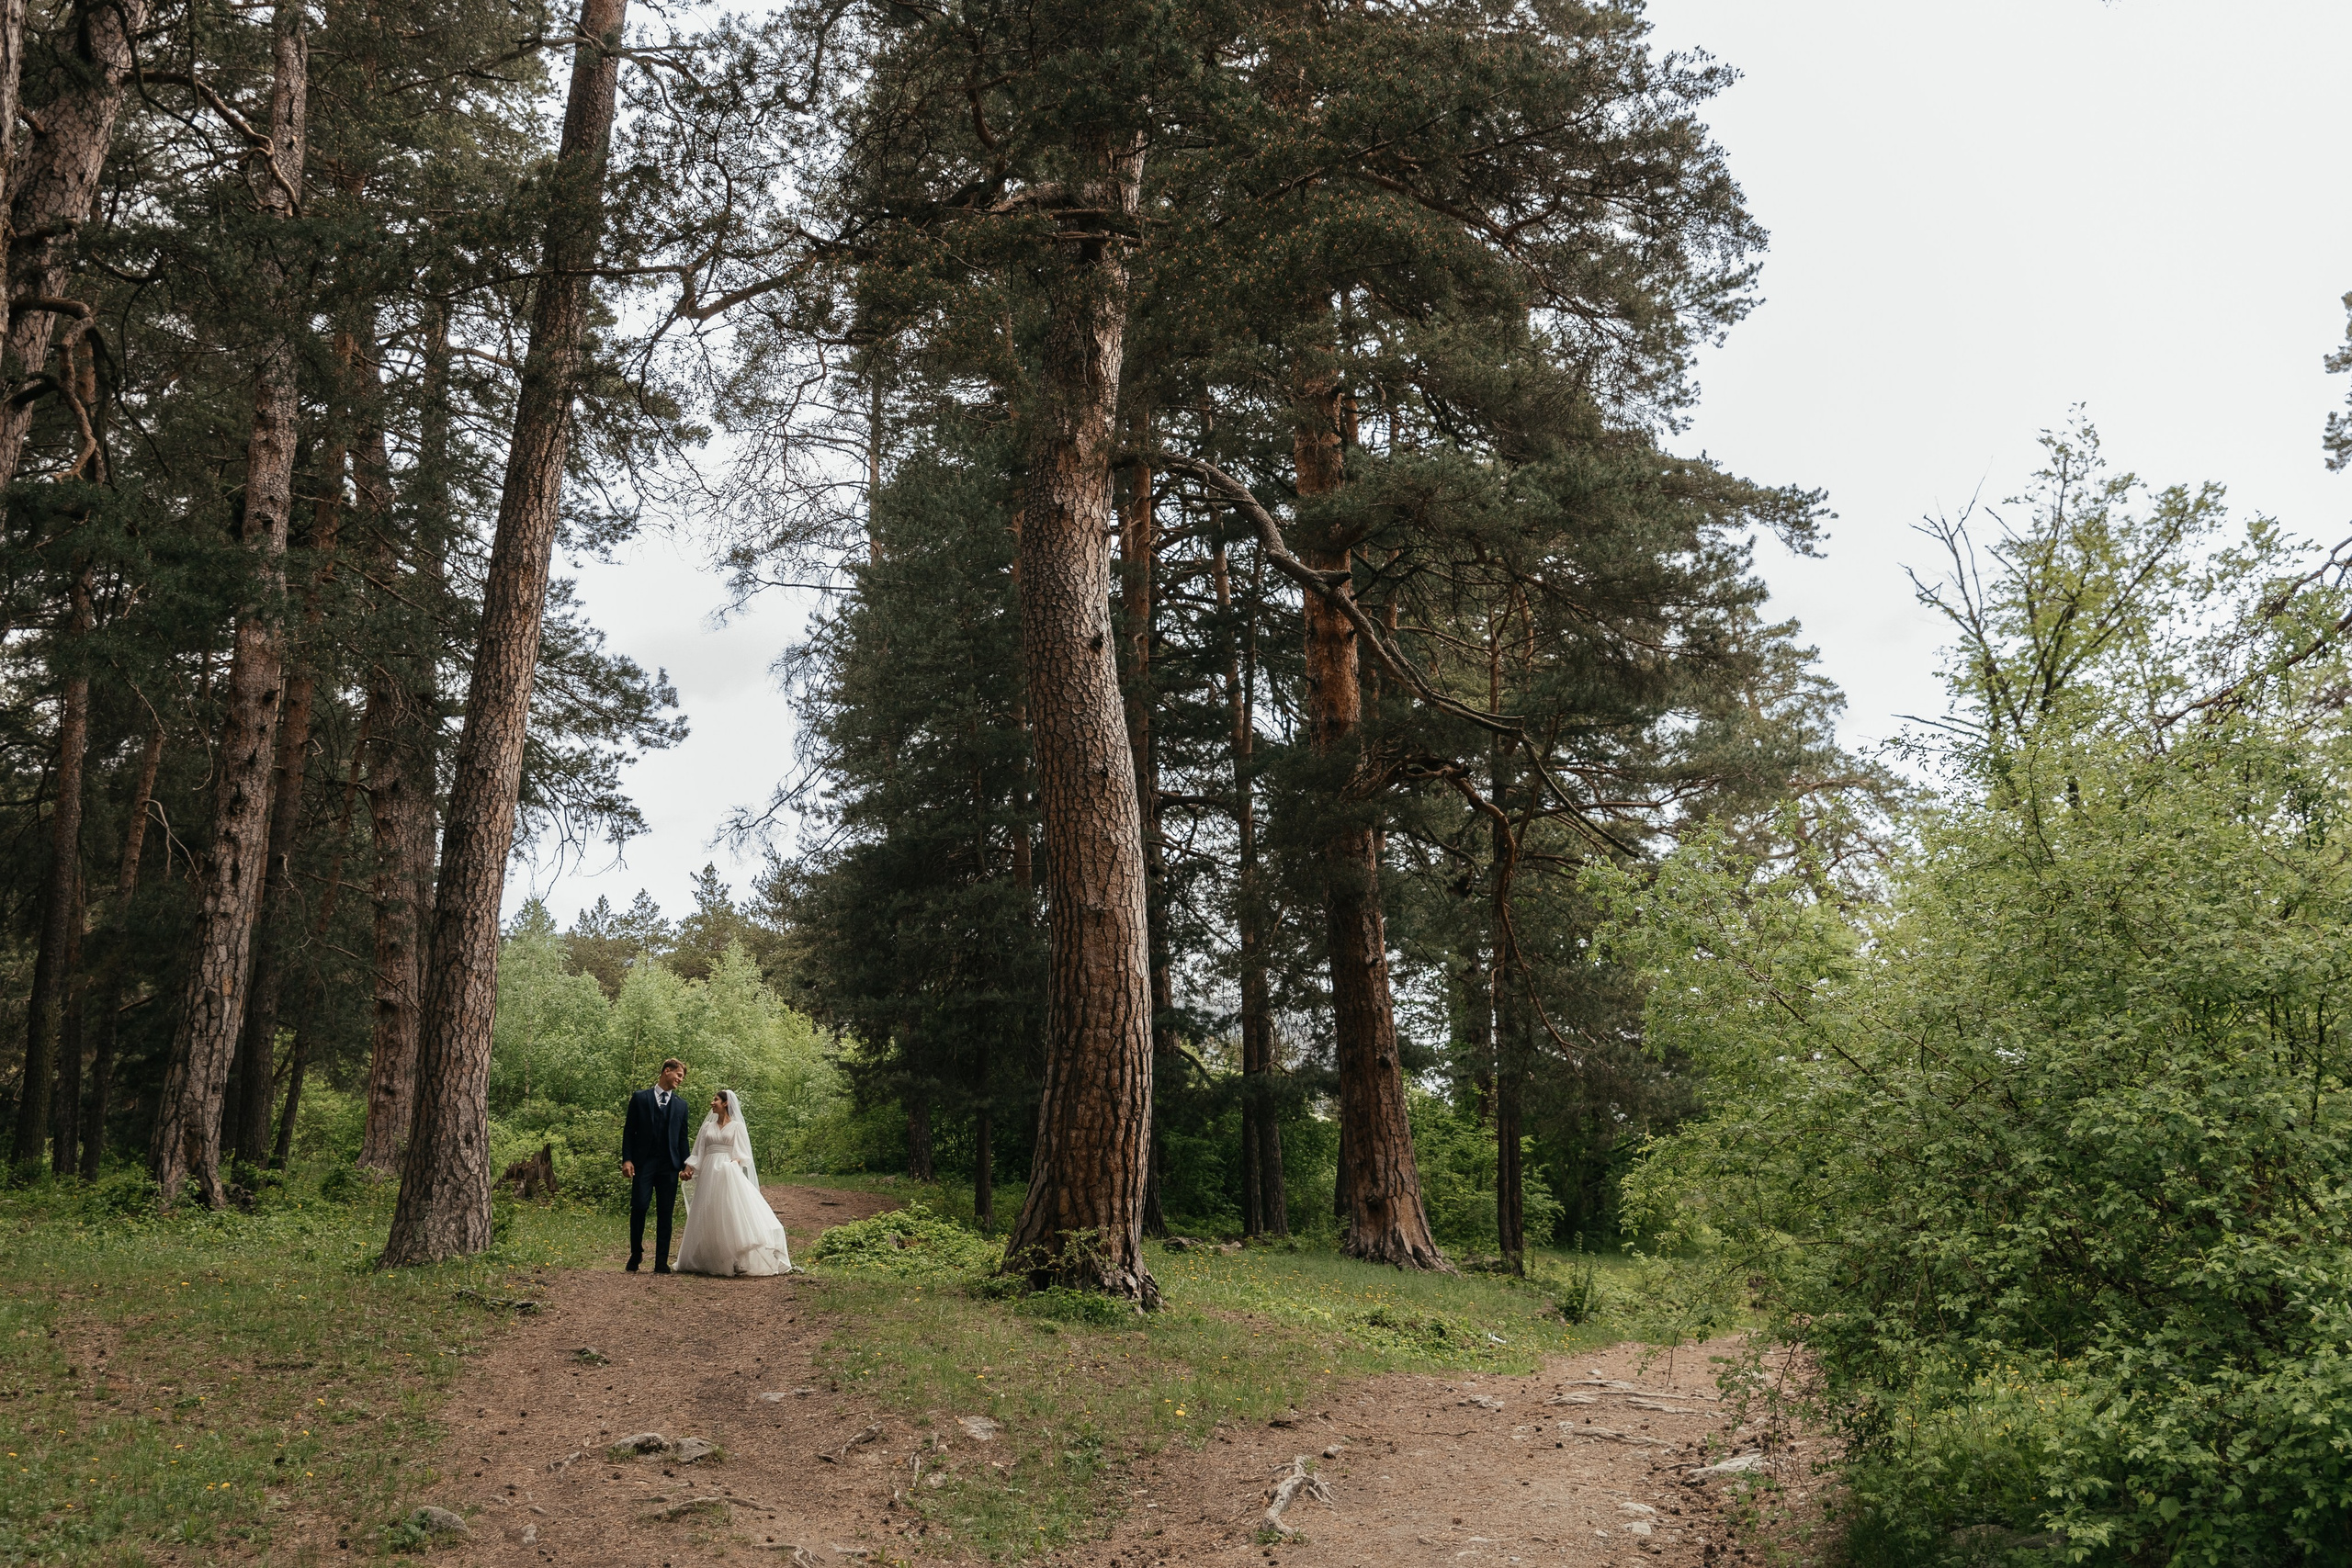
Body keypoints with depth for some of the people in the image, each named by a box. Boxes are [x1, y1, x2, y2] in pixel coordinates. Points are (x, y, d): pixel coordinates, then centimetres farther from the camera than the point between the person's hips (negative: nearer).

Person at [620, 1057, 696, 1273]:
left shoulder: (681, 1104, 15)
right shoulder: (640, 1098, 7)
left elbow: (683, 1136, 15)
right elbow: (629, 1131, 3)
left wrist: (686, 1164, 4)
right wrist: (627, 1159, -7)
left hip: (669, 1166, 2)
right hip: (644, 1163, -2)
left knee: (666, 1213, 0)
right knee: (638, 1207, -8)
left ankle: (661, 1262, 4)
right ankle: (636, 1254, 12)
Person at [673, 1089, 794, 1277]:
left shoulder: (737, 1126, 6)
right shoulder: (708, 1126, 17)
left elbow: (744, 1154, 2)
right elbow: (698, 1154, 15)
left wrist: (737, 1160, -18)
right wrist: (689, 1167, -1)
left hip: (730, 1175, -4)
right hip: (710, 1175, 4)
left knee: (734, 1216, -15)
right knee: (709, 1219, 1)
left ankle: (739, 1261, -20)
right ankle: (709, 1260, 6)